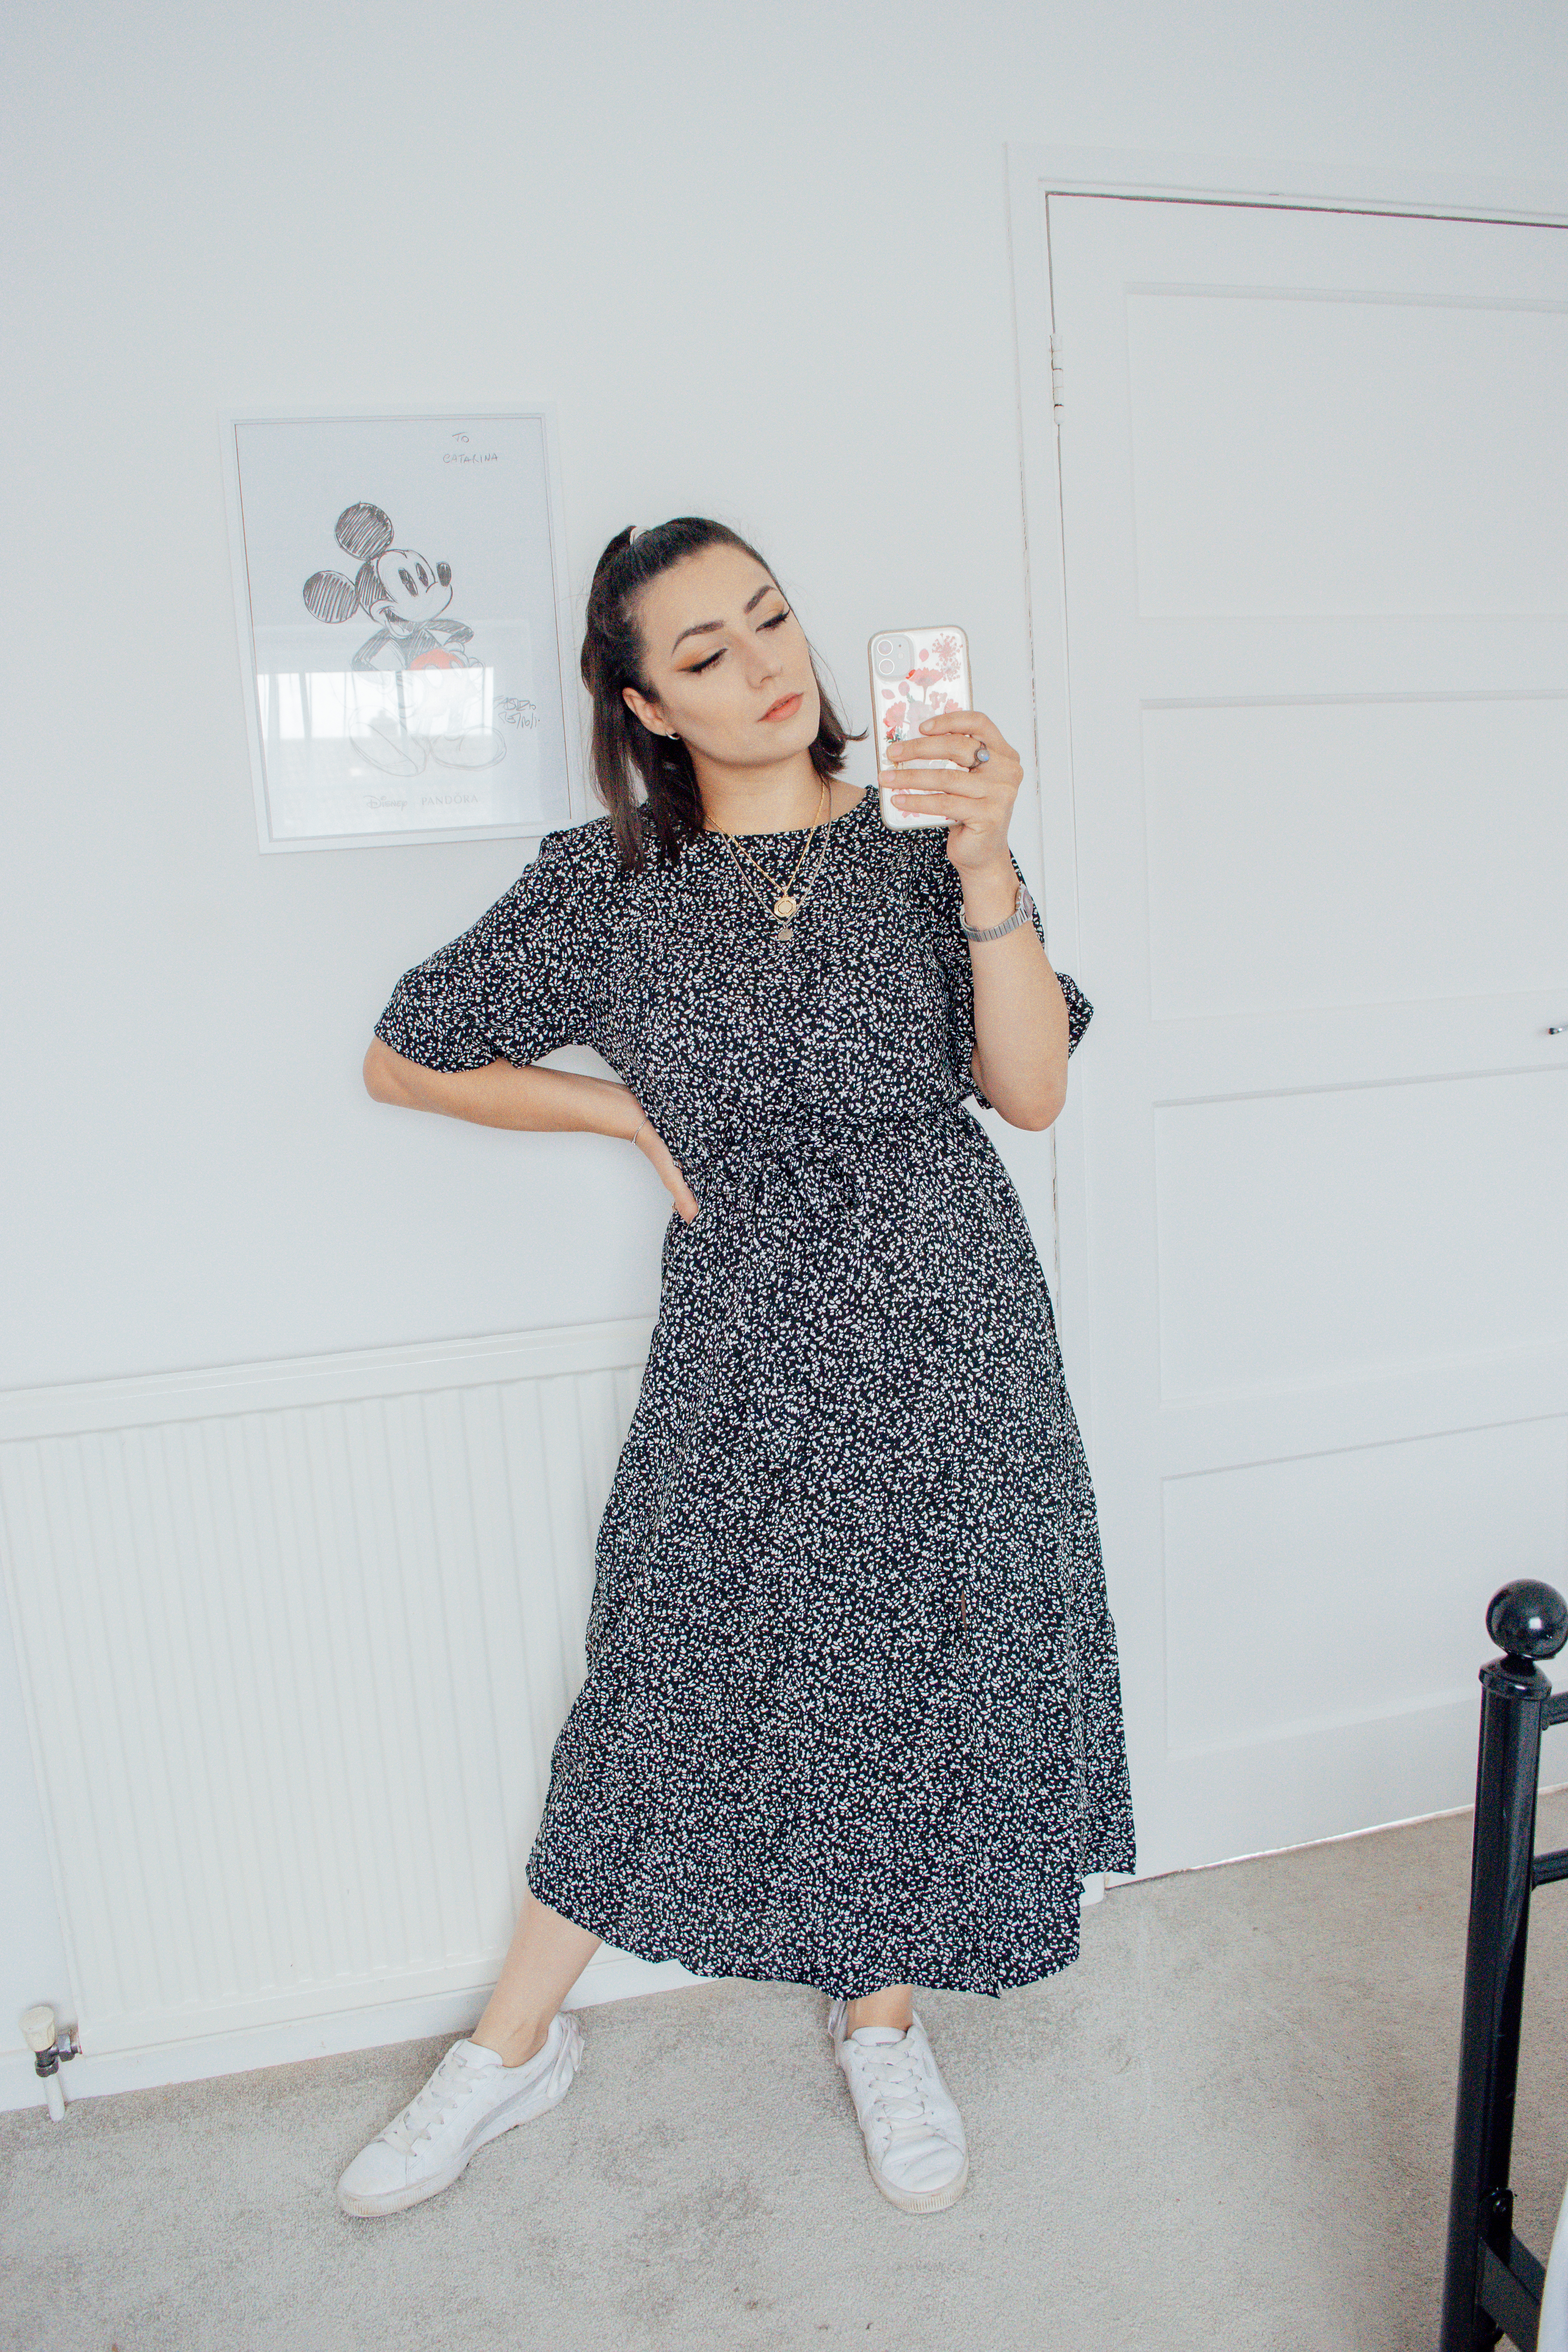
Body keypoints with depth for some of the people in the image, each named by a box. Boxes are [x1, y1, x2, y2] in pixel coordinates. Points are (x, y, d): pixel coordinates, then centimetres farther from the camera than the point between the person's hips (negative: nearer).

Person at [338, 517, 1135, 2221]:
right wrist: (629, 1112, -1)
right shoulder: (611, 884, -2)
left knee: (921, 1668, 12)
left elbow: (1031, 1089, -11)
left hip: (943, 1320, 1)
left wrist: (986, 865, -21)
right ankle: (517, 2041, 34)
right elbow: (404, 1059, 6)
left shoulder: (922, 844, 0)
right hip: (742, 1338, -1)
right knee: (673, 1676, 9)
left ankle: (882, 2020, 39)